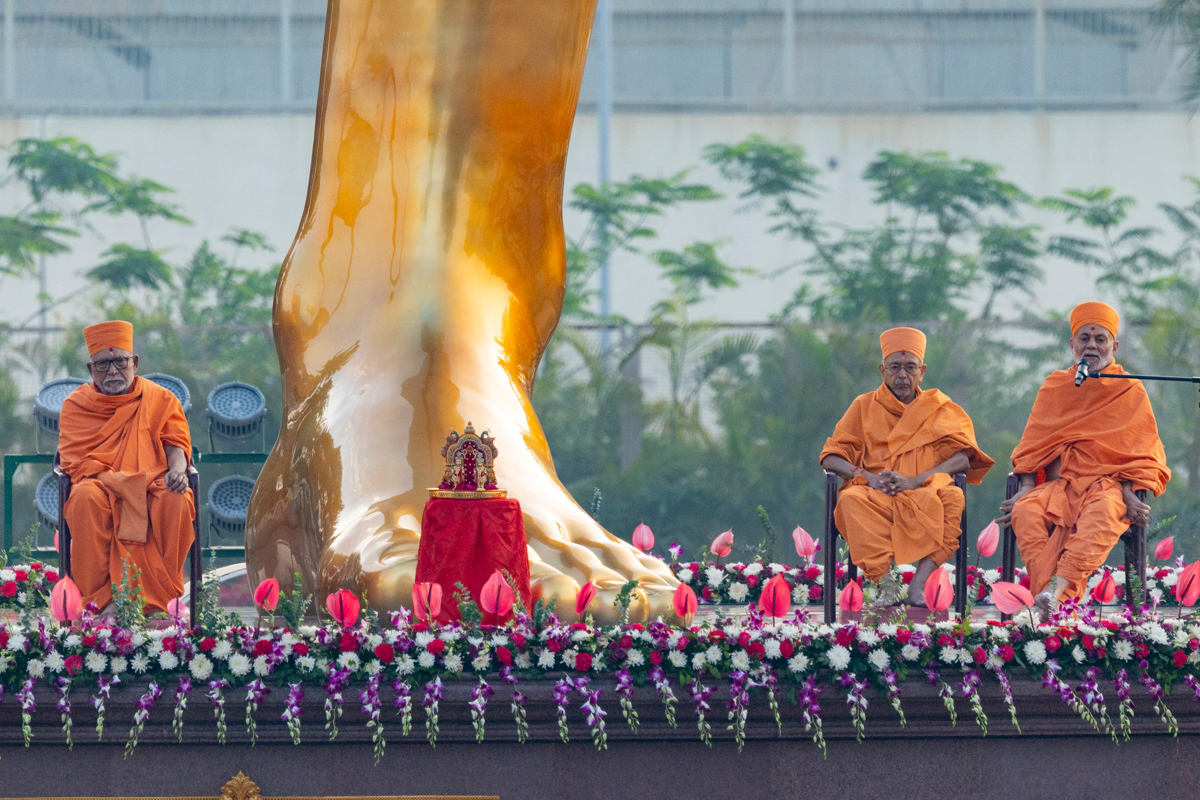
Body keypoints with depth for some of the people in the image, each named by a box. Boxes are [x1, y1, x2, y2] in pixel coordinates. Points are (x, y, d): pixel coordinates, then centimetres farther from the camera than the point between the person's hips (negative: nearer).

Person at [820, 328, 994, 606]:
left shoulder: (939, 408, 17)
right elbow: (831, 457, 9)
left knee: (952, 498, -35)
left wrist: (916, 480, -15)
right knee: (851, 500, -35)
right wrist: (868, 477, -12)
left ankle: (919, 584, -40)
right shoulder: (865, 406, 18)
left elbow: (963, 457, 1)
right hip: (876, 497, 0)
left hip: (924, 492, 0)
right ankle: (885, 583, -41)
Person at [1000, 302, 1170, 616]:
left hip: (1108, 483, -2)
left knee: (1104, 513, -40)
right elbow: (1034, 446, 13)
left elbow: (1139, 454, 6)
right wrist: (1026, 488, -5)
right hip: (1059, 483, 2)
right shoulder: (1054, 387, 18)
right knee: (1026, 512, -33)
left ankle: (1059, 590, -55)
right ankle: (1047, 597, -46)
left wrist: (1129, 495, -12)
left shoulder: (1131, 392, 12)